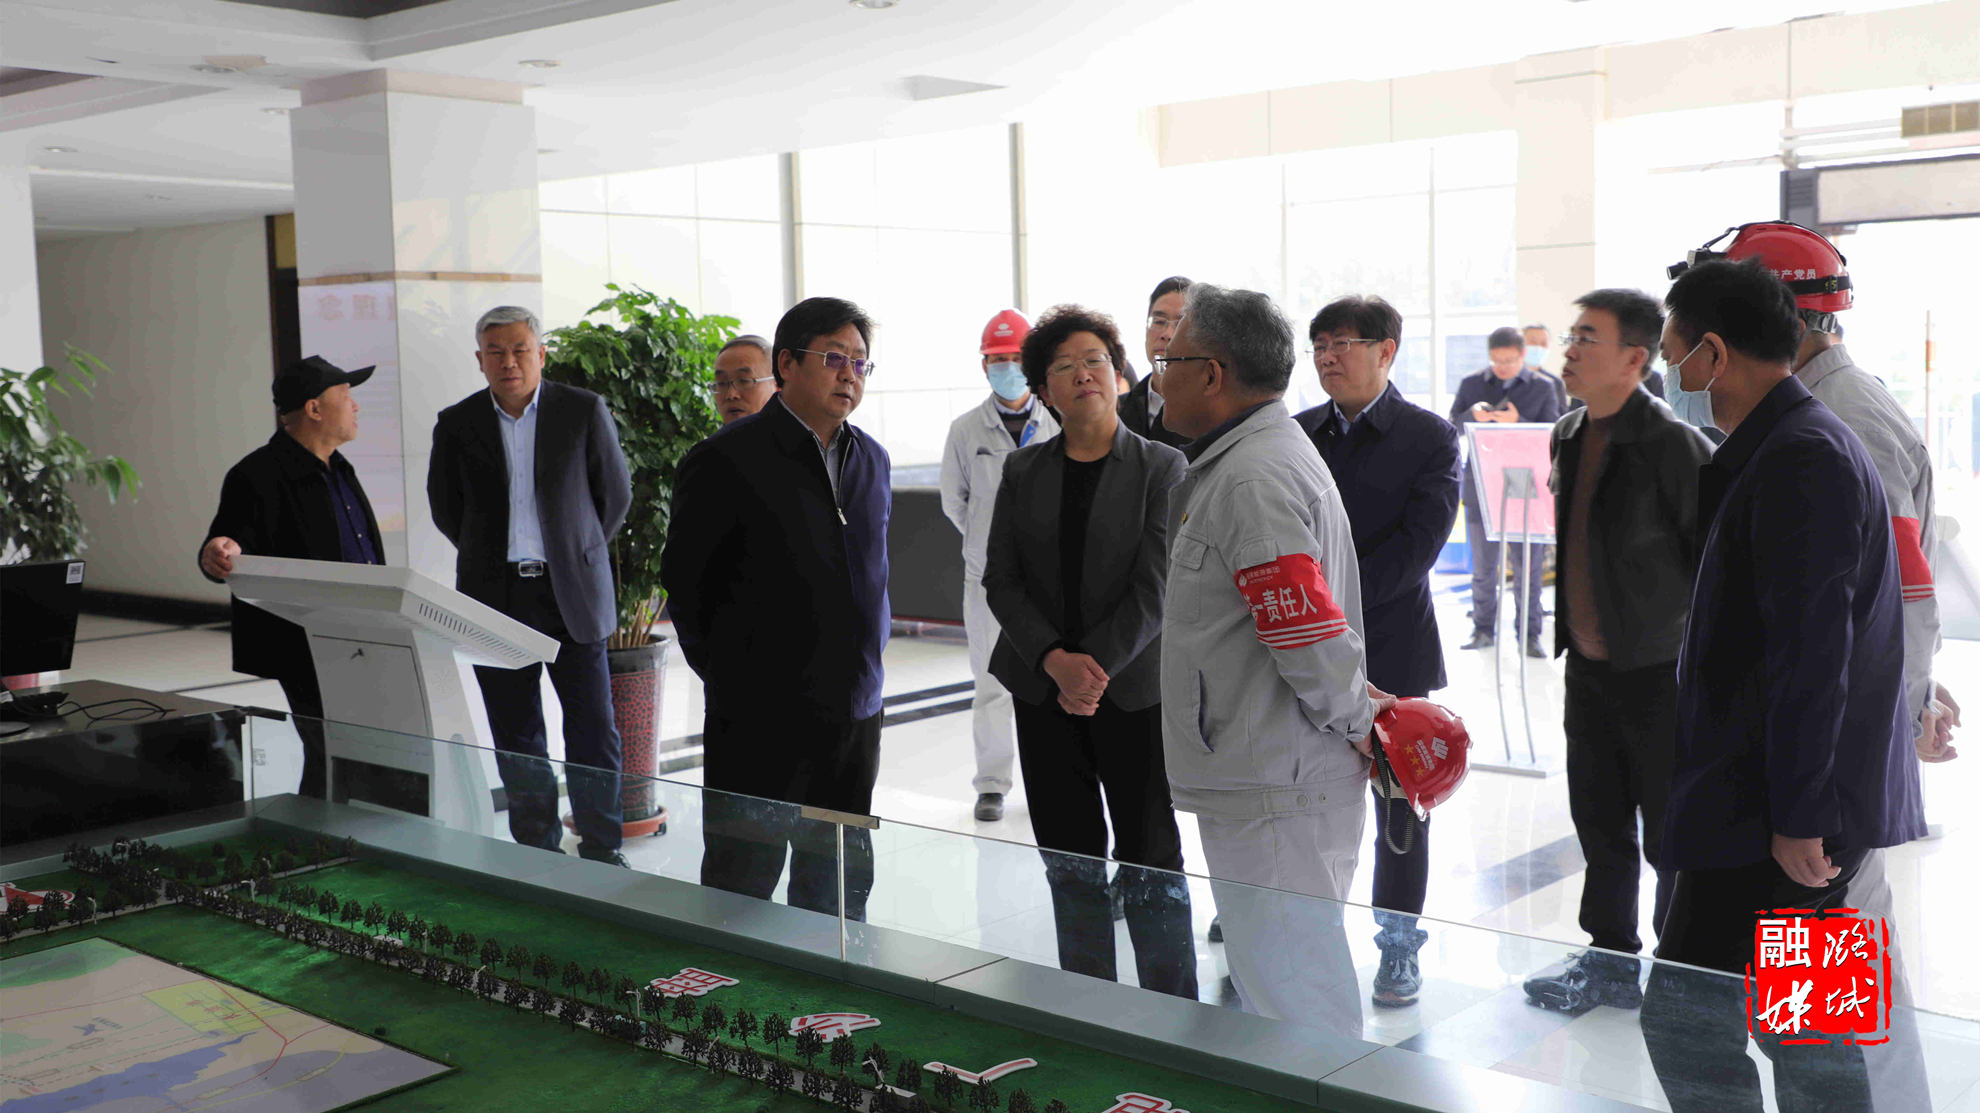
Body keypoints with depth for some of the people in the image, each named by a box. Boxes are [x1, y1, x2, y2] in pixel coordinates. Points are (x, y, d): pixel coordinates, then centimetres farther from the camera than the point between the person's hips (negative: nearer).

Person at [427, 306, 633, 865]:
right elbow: (444, 505, 16)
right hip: (496, 596, 1)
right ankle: (538, 850, 18)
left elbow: (615, 493, 9)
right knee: (516, 736, 6)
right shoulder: (456, 424, 3)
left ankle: (602, 852, 12)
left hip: (572, 594, -1)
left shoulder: (585, 411, -1)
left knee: (594, 730, 0)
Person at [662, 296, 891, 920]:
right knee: (744, 881, 3)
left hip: (854, 716, 6)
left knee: (842, 888, 14)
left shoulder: (872, 461, 10)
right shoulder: (726, 462, -9)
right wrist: (728, 674, -2)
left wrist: (862, 666, 14)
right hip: (760, 722, -6)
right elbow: (683, 576, -4)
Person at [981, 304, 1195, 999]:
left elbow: (1155, 586, -10)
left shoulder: (1162, 468, -3)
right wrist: (1055, 661, -13)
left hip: (1135, 691, -3)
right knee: (1070, 864, 11)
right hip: (1044, 692, 3)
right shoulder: (1023, 471, 7)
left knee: (1151, 864, 3)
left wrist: (1096, 667, -17)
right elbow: (1000, 579, 1)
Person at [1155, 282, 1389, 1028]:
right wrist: (1358, 707, 12)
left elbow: (1310, 631, -24)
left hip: (1276, 795, -11)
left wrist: (1356, 722, -9)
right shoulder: (1241, 462, 16)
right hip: (1261, 782, 11)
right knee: (1267, 987, 20)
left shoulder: (1255, 477, -19)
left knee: (1290, 1001, -3)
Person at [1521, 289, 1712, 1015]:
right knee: (1599, 826, 17)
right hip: (1587, 667, 7)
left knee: (1671, 840, 4)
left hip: (1659, 673, -7)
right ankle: (1611, 961, 33)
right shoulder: (1568, 436, 7)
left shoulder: (1674, 445, -17)